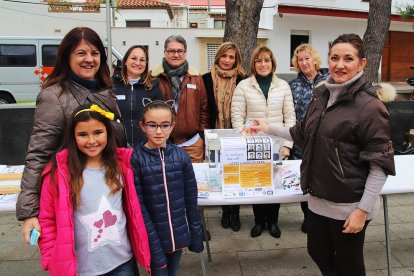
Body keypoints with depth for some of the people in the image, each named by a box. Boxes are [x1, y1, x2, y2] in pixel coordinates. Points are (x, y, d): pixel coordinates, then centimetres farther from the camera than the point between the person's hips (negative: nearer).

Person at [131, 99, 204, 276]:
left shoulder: (181, 156, -5)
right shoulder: (136, 158, -13)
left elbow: (191, 200, 1)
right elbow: (138, 205, -12)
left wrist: (196, 235, 4)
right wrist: (153, 244, -14)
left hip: (179, 234, 3)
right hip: (152, 237, -3)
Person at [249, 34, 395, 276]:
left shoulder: (370, 105, -15)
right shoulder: (323, 95, 5)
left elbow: (380, 164, -16)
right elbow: (304, 134, 20)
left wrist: (363, 209, -17)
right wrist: (269, 129, 17)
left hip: (349, 205, -6)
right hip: (319, 199, 6)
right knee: (319, 254, 20)